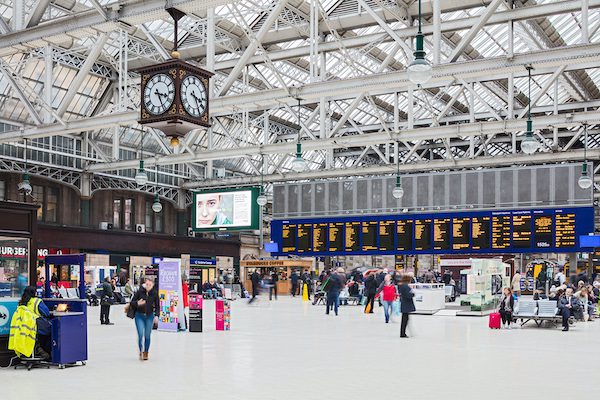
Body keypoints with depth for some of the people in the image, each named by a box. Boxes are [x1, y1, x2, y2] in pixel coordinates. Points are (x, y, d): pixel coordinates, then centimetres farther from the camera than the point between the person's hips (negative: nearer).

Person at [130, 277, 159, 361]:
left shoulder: (155, 293, -5)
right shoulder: (139, 292, -9)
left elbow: (157, 306, 2)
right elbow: (132, 303, -4)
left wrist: (156, 315, -13)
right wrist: (137, 303, -24)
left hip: (149, 316, 1)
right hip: (139, 316, -1)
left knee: (147, 336, 5)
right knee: (140, 335, -9)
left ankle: (146, 353, 21)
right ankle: (141, 352, 9)